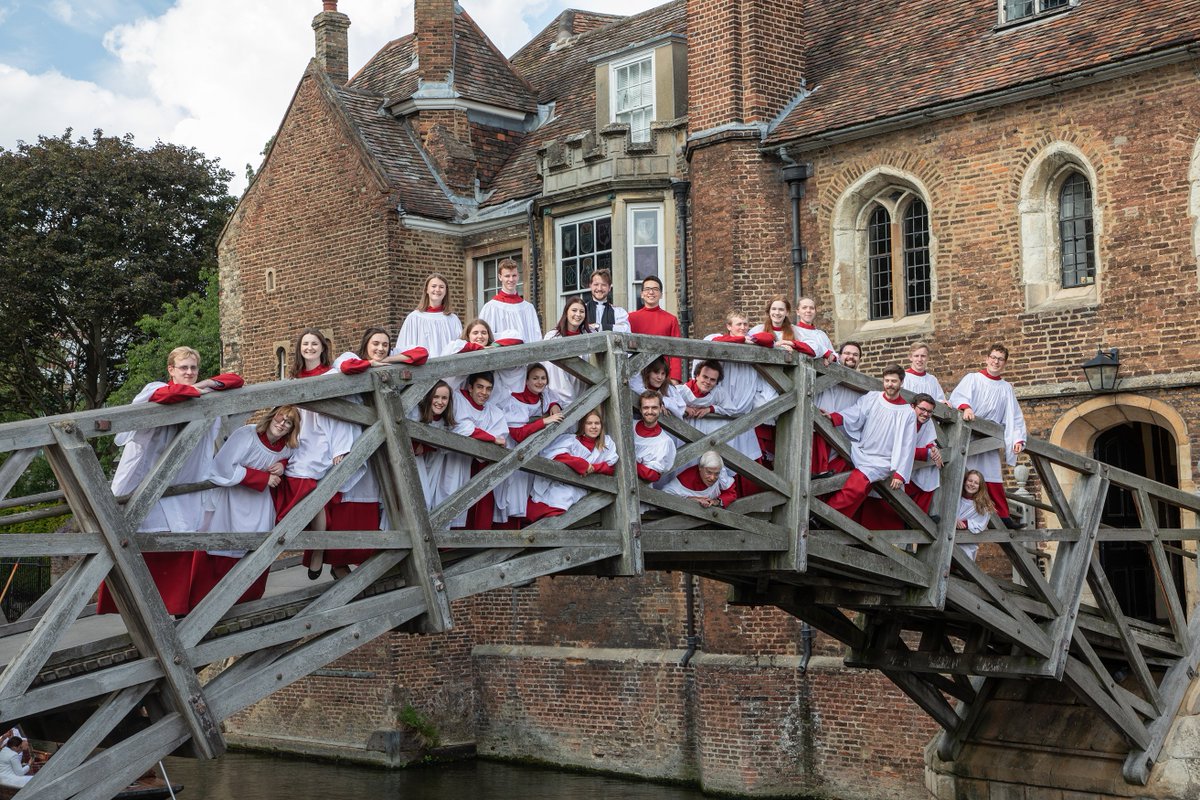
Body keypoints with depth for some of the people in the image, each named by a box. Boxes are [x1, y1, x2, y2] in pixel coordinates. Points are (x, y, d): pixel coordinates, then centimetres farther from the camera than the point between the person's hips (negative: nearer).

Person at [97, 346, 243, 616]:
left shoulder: (202, 394, 11)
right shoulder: (156, 388, -8)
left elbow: (236, 380, 14)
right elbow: (161, 394, -33)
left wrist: (207, 384, -4)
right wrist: (195, 391, -18)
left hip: (183, 486, 5)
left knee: (182, 550, 2)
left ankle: (178, 607, 9)